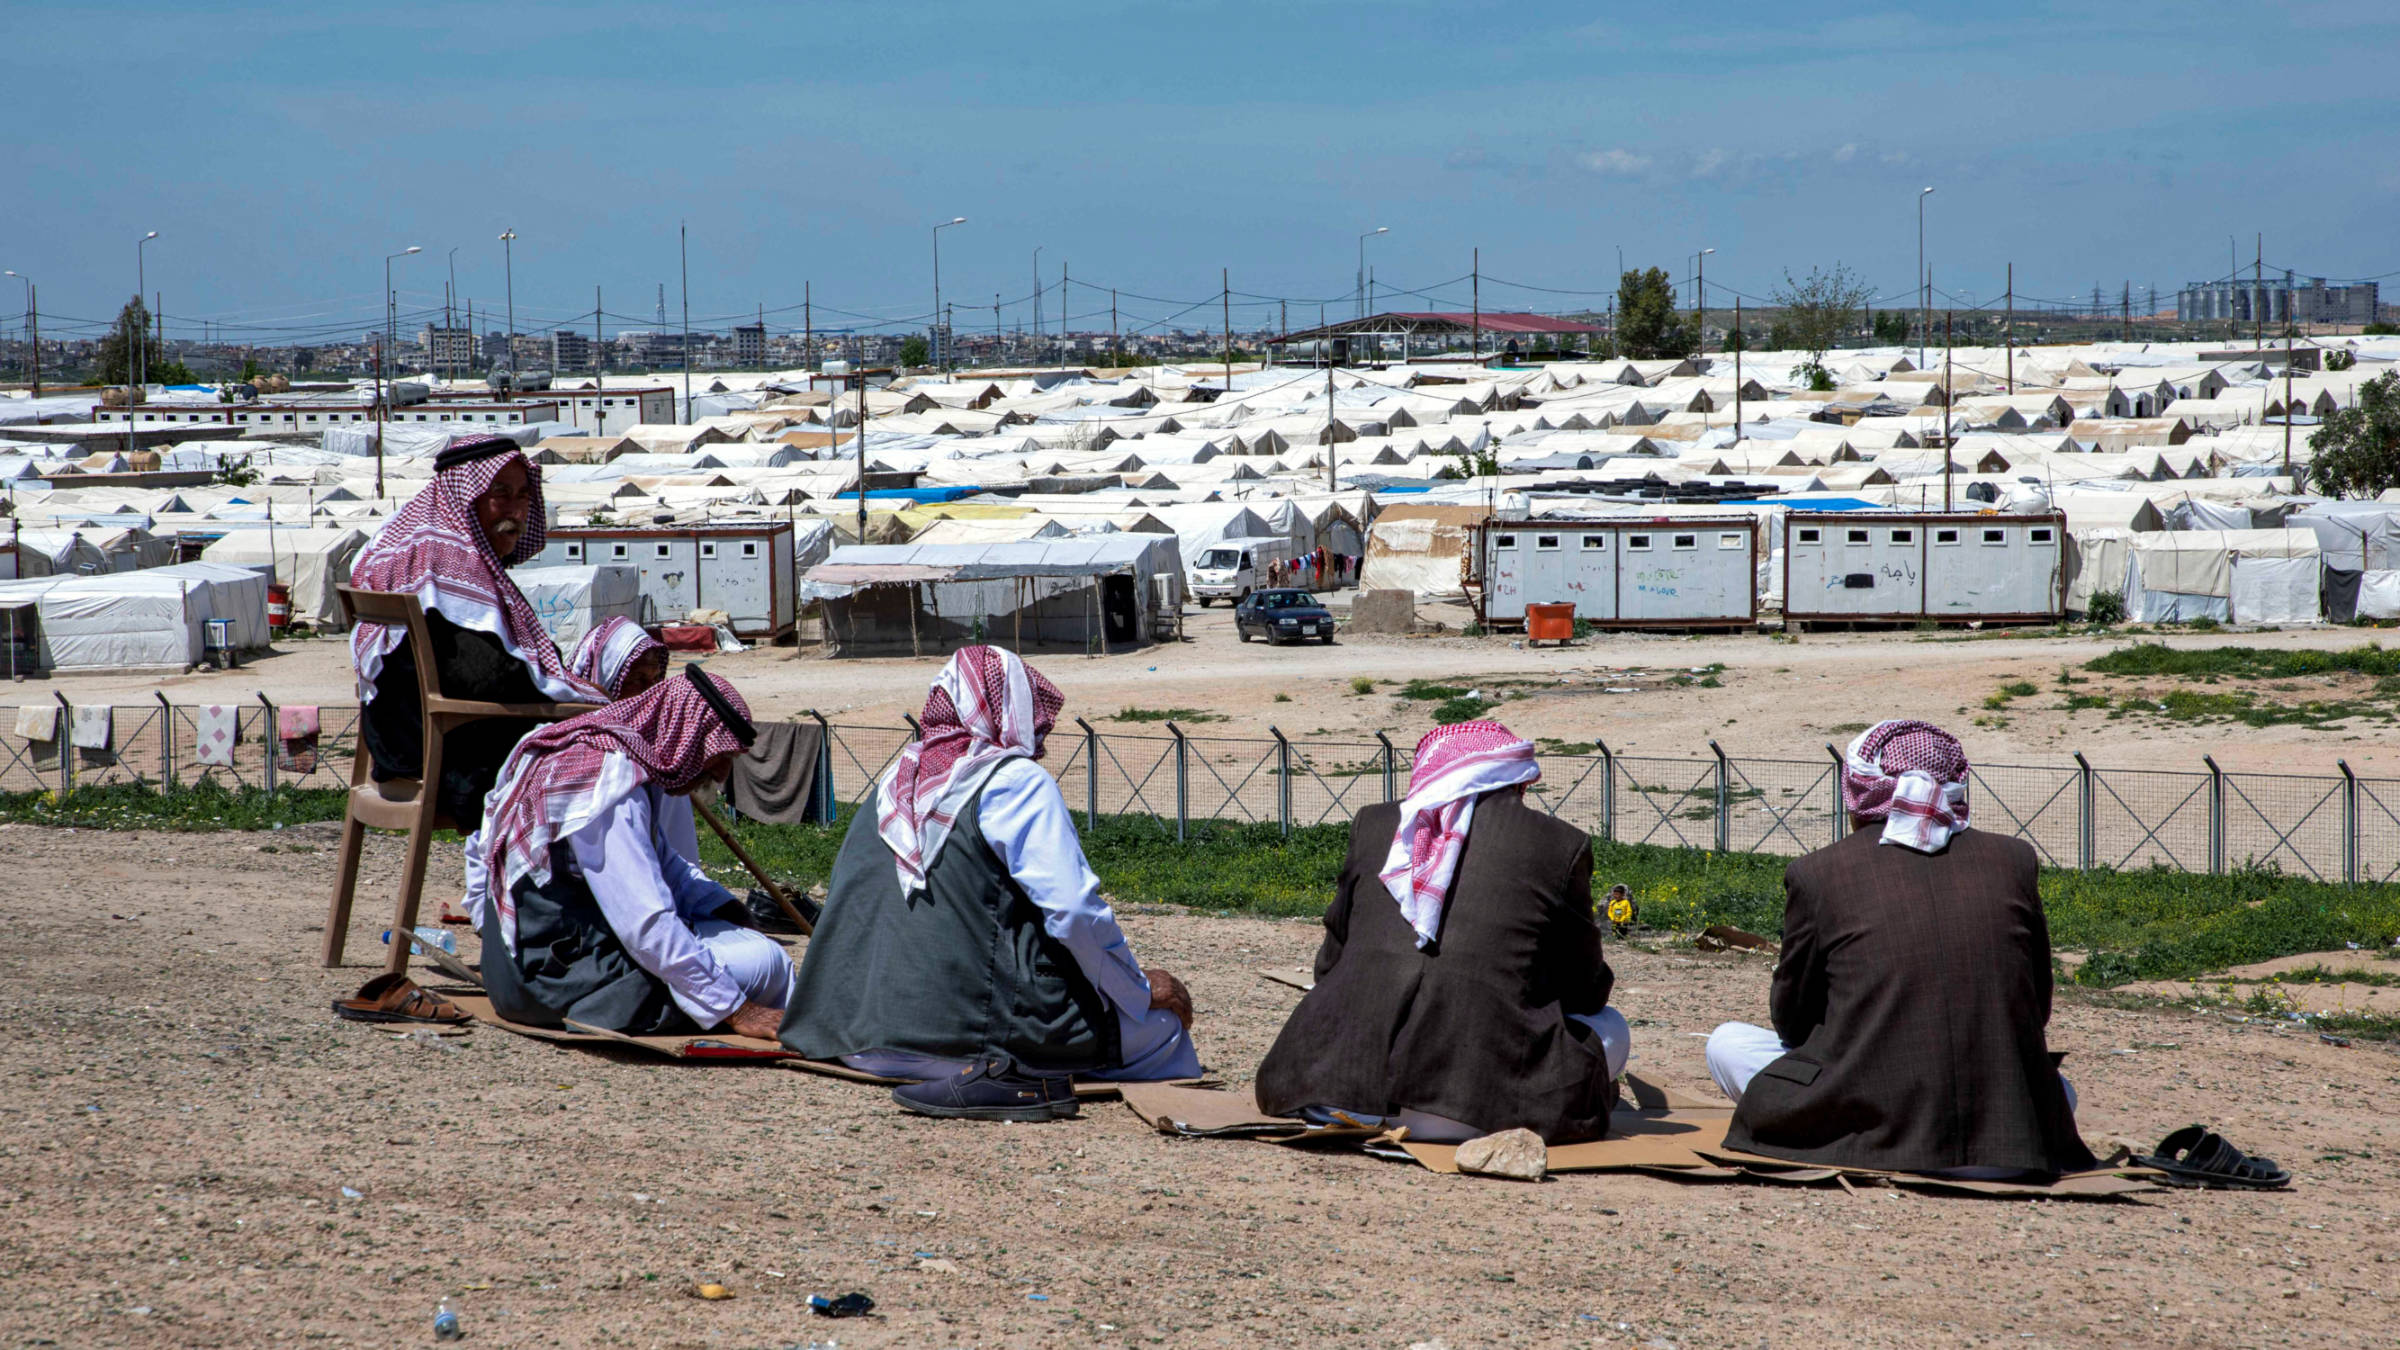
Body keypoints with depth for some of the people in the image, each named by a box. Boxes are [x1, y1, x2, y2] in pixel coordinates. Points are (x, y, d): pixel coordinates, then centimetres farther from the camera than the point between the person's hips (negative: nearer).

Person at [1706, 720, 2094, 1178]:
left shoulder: (1815, 874, 0)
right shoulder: (2013, 859, 6)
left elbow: (1792, 1019, 10)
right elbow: (2037, 1010, 15)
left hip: (1876, 1135, -3)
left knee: (1727, 1042, 21)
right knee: (2059, 1085, 38)